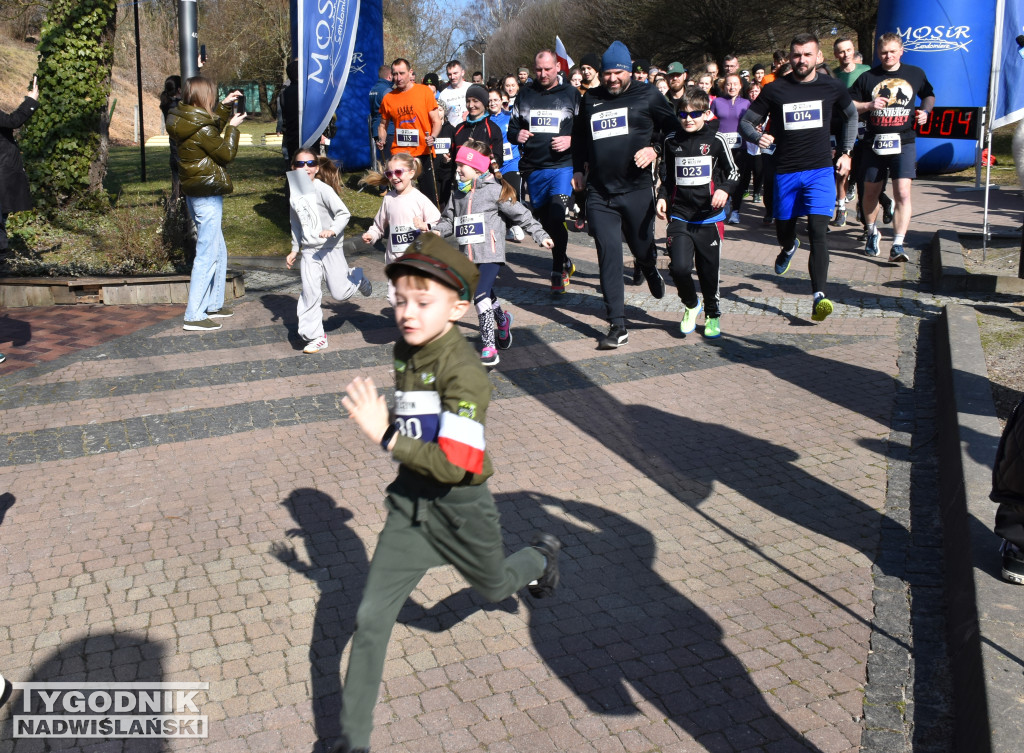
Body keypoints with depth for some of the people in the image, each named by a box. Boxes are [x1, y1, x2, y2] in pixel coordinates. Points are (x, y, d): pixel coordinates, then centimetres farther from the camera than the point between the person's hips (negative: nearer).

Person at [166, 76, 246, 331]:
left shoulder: (187, 122, 8)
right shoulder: (200, 129, -19)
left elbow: (212, 132, 26)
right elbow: (226, 154, -12)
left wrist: (224, 107, 23)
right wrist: (233, 127, -1)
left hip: (196, 193, 10)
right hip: (207, 197, -10)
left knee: (219, 252, 20)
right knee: (207, 256, -6)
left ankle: (213, 304, 30)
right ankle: (194, 316, -3)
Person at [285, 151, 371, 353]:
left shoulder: (323, 190, -13)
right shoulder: (294, 194, 6)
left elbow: (344, 213, -15)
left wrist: (333, 230, -31)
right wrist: (294, 250, 21)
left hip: (330, 248, -4)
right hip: (309, 251, 4)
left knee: (340, 294, 0)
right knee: (309, 292, -9)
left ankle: (356, 277, 35)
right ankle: (315, 336, -1)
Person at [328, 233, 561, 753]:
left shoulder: (464, 373, -26)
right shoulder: (407, 349, -2)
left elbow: (455, 465, -33)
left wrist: (385, 436, -36)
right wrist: (379, 417, 9)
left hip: (460, 509, -5)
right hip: (410, 504, 6)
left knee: (493, 589, 24)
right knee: (371, 617, 1)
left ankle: (541, 556, 58)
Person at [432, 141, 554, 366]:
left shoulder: (495, 190, -7)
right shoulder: (458, 193, 11)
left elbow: (521, 214, -4)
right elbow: (448, 220, 14)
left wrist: (540, 235, -6)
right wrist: (437, 231, -5)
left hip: (491, 254, -6)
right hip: (468, 256, 6)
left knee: (481, 296, -19)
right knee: (487, 295, 21)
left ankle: (489, 348, -16)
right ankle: (502, 320, 51)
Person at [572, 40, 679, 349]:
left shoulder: (647, 95, 2)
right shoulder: (590, 100, 12)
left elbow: (674, 129, 6)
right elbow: (579, 136, 28)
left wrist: (655, 150, -10)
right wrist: (579, 169, 21)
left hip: (637, 188, -2)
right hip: (599, 193, 2)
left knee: (642, 247, 10)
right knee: (608, 256, -5)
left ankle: (652, 272, 50)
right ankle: (617, 326, -3)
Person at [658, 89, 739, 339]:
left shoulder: (717, 140, -1)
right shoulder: (672, 141, 8)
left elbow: (734, 172, 2)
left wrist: (724, 189, -17)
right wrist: (662, 197, 6)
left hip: (709, 217, -1)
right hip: (679, 217, 2)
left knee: (709, 271, 5)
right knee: (679, 267, -14)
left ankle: (713, 315, 30)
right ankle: (691, 305, 16)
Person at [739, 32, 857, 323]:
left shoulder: (831, 88, 3)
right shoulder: (775, 90, -2)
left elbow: (852, 115, 21)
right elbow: (745, 122, 2)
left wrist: (846, 152, 14)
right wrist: (758, 137, -19)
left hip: (821, 169, -1)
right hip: (786, 171, 1)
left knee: (818, 229, -17)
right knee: (783, 229, 14)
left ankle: (819, 297, -21)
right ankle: (789, 248, 54)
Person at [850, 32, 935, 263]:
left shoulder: (915, 74, 7)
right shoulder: (868, 77, 4)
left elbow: (929, 96, 23)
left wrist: (925, 111, 2)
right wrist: (869, 105, -12)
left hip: (904, 142, -1)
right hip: (874, 142, 1)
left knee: (903, 193, -15)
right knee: (871, 192, 12)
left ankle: (898, 245, -17)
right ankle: (872, 232, 37)